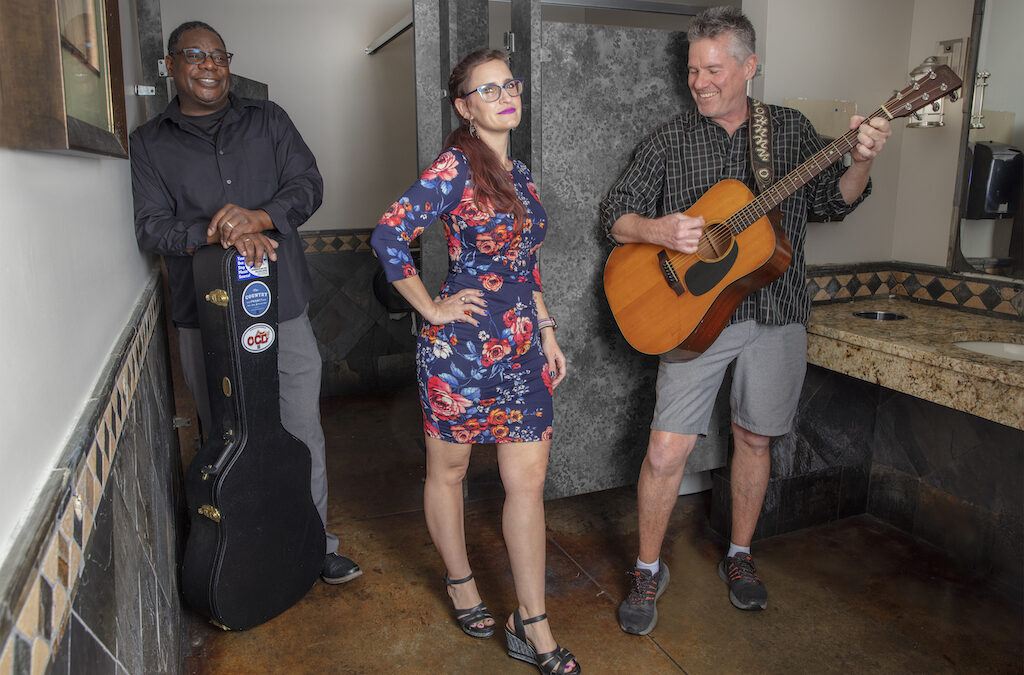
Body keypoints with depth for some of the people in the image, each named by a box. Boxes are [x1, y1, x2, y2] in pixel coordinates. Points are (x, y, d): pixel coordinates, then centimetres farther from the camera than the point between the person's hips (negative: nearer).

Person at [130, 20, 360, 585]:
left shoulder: (268, 121, 12)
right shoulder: (150, 142, 8)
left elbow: (308, 183, -1)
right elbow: (151, 227, -2)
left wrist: (261, 216, -20)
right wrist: (218, 233, -20)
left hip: (283, 308, 1)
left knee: (303, 436, 7)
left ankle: (314, 543, 24)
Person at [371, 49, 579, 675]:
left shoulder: (521, 173, 13)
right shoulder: (456, 166, -10)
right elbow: (389, 234, -18)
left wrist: (547, 330, 15)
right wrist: (432, 309, -13)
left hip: (522, 344, 7)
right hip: (460, 343, -6)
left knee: (529, 480, 5)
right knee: (449, 469, 13)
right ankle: (462, 585, 36)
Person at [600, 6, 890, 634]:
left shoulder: (792, 129, 8)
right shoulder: (672, 139, 3)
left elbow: (833, 200, 10)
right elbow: (616, 214, 1)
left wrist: (861, 162, -10)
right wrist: (657, 230, -20)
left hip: (776, 312, 2)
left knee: (754, 439, 14)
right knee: (667, 449, -6)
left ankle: (740, 555, 35)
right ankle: (649, 570, 15)